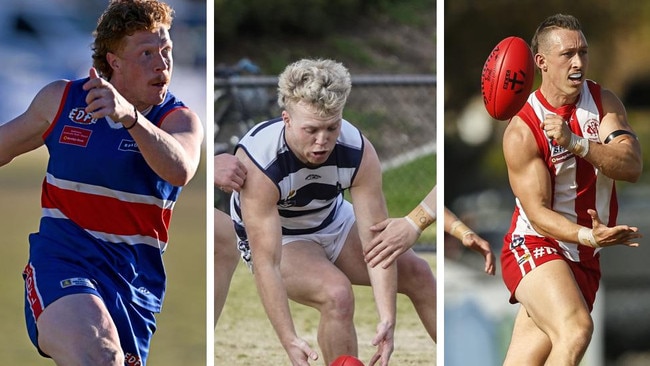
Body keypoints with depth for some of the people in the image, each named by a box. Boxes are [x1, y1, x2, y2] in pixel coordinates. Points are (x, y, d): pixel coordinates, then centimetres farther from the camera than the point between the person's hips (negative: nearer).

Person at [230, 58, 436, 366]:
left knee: (416, 273, 3)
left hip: (334, 222, 5)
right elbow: (265, 265, -39)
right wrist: (290, 341, -45)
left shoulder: (358, 151, -27)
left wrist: (387, 319, -38)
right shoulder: (257, 165, -37)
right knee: (336, 294, -31)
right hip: (276, 239, -5)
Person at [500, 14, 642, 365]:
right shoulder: (522, 130, -15)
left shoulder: (603, 102, 1)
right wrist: (589, 236, -34)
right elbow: (538, 213, -17)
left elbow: (632, 166, -15)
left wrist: (575, 142, -30)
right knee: (575, 330, -32)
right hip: (536, 246, -5)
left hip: (585, 258, 5)